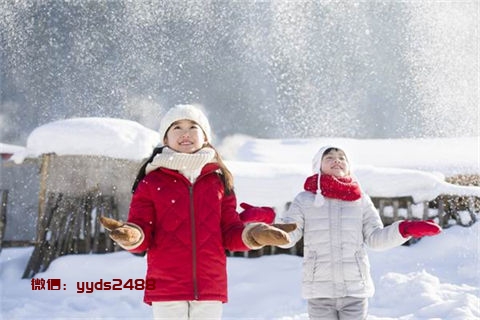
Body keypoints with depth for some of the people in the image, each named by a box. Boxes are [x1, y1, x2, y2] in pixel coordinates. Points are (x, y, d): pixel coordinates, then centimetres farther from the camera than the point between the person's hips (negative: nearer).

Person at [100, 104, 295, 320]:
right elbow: (143, 237, 0)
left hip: (210, 288, 2)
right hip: (166, 287, -2)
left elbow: (231, 234, 12)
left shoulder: (219, 181, 11)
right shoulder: (152, 182, 5)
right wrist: (131, 236, -23)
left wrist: (254, 234, -9)